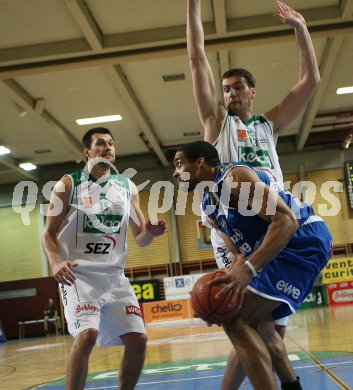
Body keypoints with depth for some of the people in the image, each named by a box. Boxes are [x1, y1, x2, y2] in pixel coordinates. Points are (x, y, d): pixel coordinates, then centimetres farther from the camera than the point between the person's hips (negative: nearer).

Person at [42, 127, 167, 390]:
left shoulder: (128, 187, 10)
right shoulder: (69, 184, -1)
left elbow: (140, 239, 12)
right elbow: (49, 234, -1)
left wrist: (150, 232, -12)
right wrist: (55, 261, -22)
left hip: (115, 275, 5)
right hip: (78, 273, -4)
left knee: (138, 339, -1)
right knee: (87, 334, -25)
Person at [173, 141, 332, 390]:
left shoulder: (234, 176, -16)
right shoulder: (209, 206, 14)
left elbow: (286, 220, -26)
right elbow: (241, 252, 14)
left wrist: (249, 268, -36)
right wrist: (229, 279, -7)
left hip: (304, 239, -11)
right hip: (284, 245, 11)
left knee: (236, 322, -19)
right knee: (259, 323, 24)